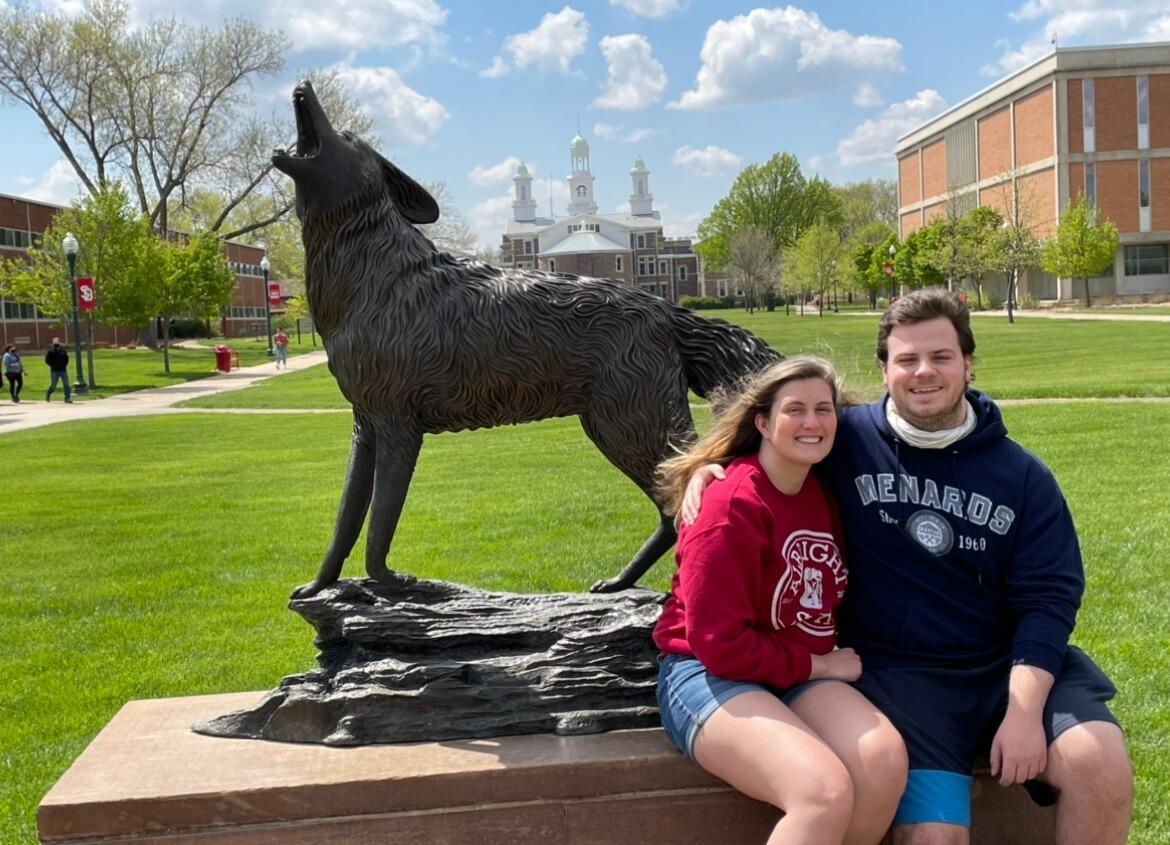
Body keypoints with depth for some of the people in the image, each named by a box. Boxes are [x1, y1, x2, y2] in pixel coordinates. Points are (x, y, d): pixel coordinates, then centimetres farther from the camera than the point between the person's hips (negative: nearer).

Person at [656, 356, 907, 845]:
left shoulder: (828, 494, 6)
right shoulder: (733, 507, -17)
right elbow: (720, 645, -17)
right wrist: (818, 666, -9)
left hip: (801, 676, 7)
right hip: (709, 675, -6)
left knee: (885, 758, -23)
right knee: (827, 791, -30)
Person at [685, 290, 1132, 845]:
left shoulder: (1022, 475, 5)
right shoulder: (846, 440, 1)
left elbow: (1047, 597, 1)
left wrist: (1025, 710, -11)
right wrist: (708, 468, -3)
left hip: (1012, 664, 3)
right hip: (899, 672, -2)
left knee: (1099, 761, -21)